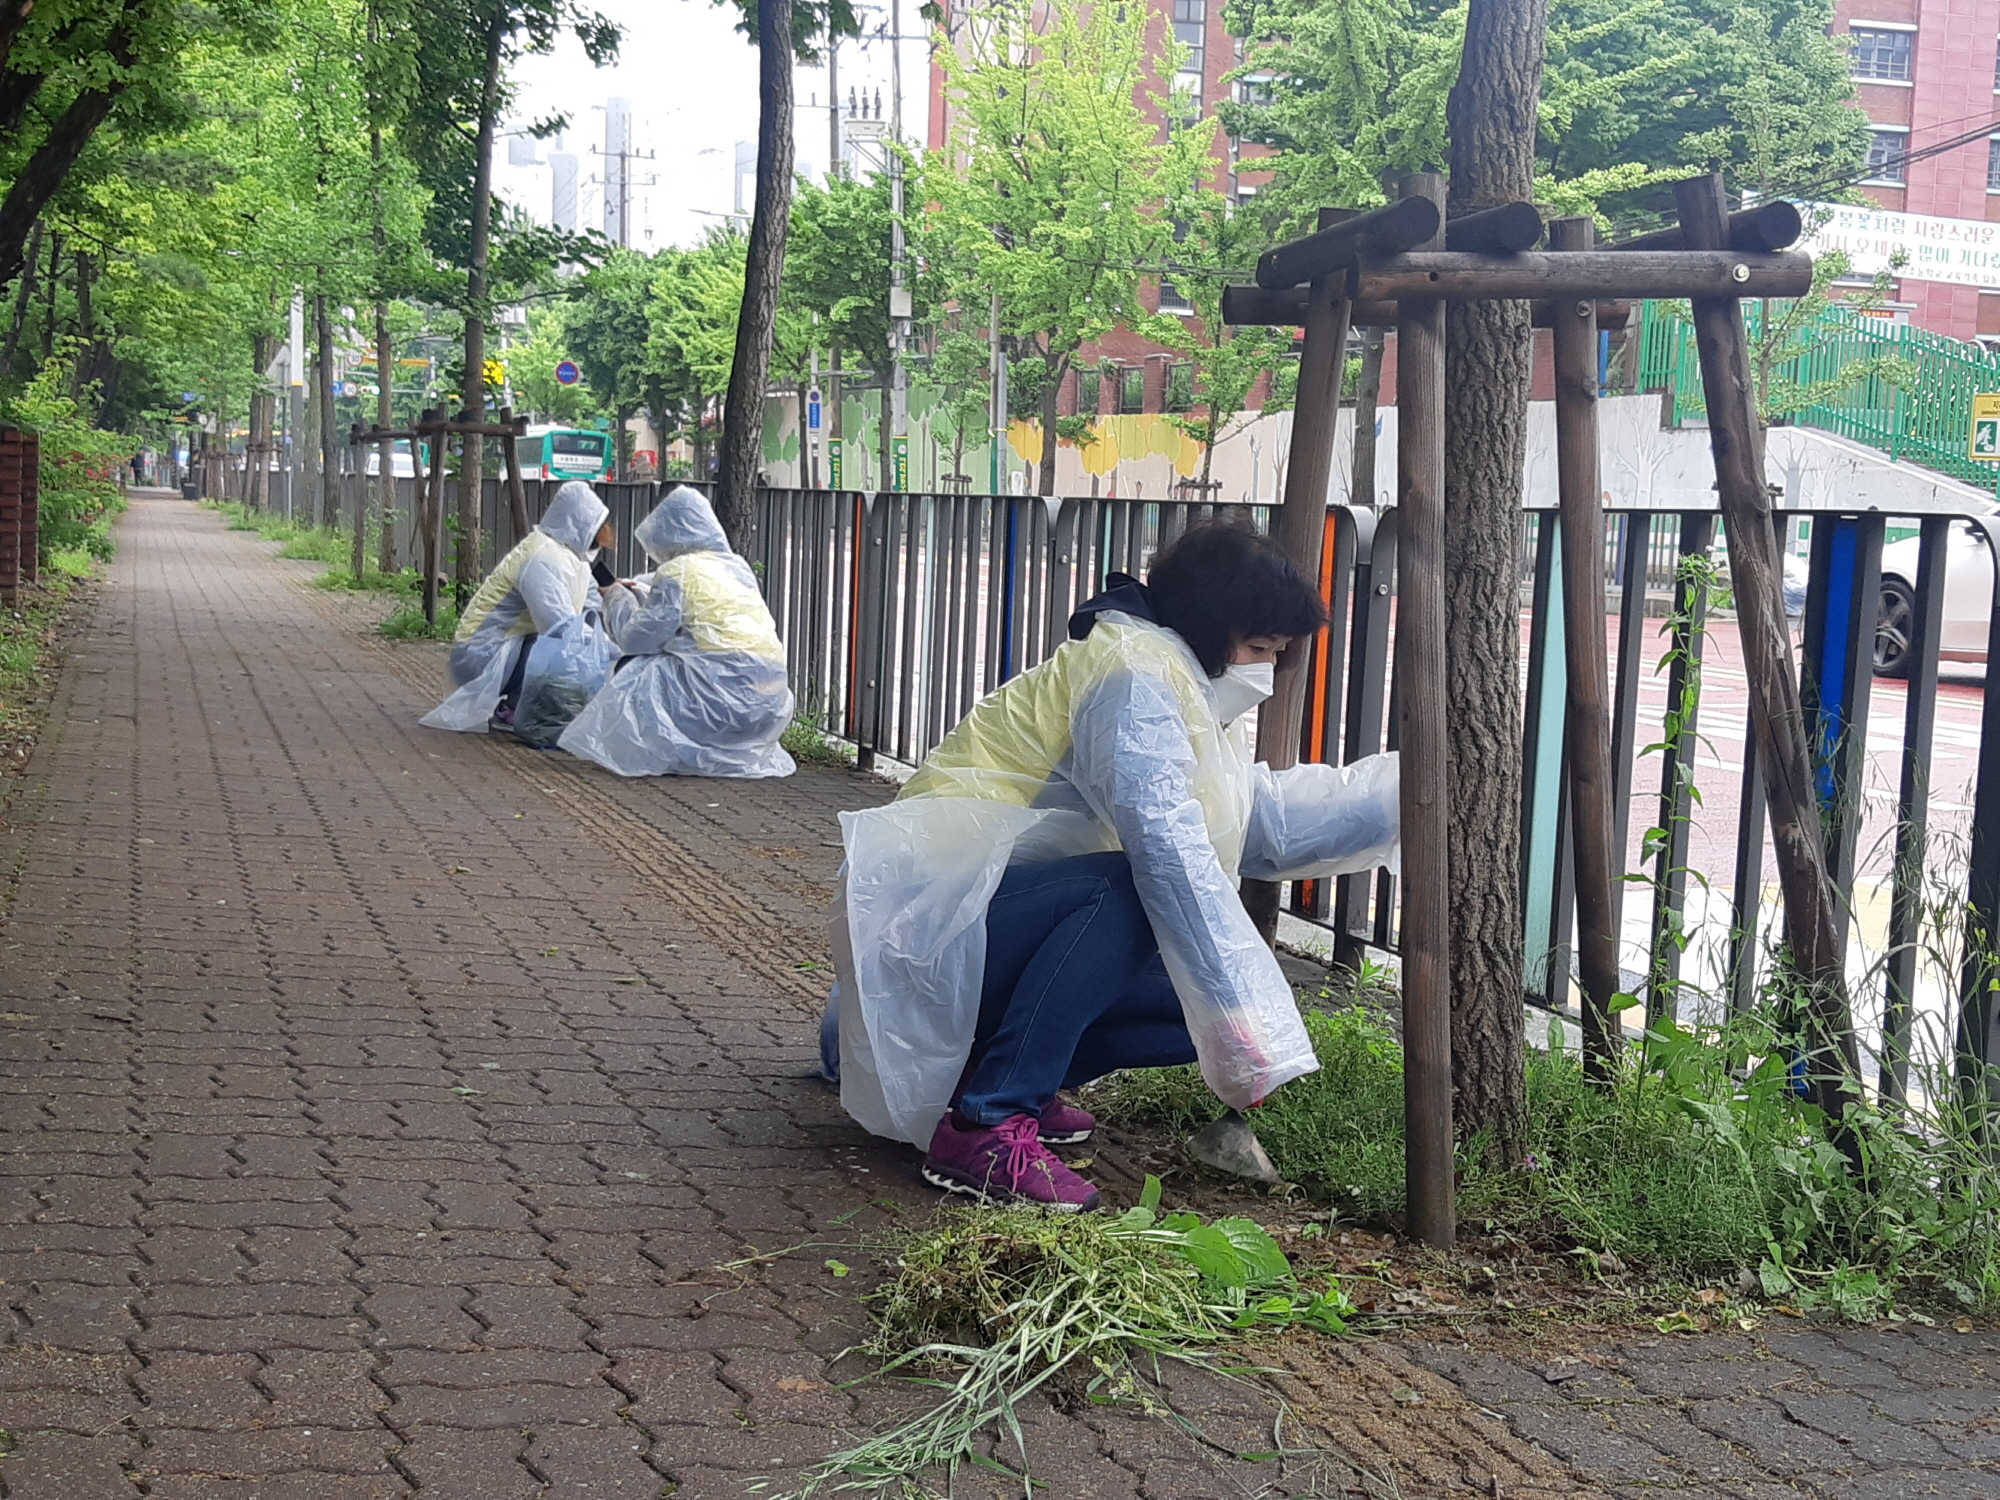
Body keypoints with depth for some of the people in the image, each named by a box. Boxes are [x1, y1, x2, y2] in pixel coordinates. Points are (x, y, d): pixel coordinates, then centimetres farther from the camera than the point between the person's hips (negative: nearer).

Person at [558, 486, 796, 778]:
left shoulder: (677, 571, -5)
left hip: (723, 694, -7)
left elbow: (637, 639, -3)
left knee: (633, 672, 9)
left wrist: (619, 600, 15)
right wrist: (640, 595, 32)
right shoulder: (738, 567, 17)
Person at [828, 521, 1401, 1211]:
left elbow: (1267, 819, 10)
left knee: (1213, 1004, 0)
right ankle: (985, 1125, -28)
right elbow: (1168, 846, -29)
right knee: (1126, 894, -33)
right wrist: (1246, 1024, -33)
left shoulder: (1182, 690, 15)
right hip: (931, 914, -10)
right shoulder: (1135, 675, -17)